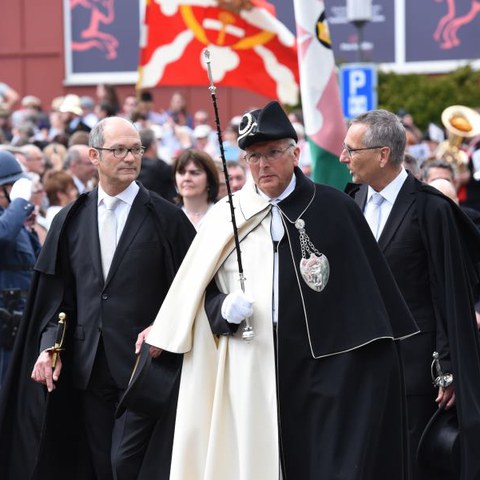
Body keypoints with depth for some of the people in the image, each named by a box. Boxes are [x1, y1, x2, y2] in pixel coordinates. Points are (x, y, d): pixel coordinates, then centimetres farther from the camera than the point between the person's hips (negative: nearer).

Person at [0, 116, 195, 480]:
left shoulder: (167, 218, -1)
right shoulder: (70, 221, 9)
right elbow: (56, 293, 9)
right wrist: (49, 346, -3)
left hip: (142, 364, -4)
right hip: (89, 368, 4)